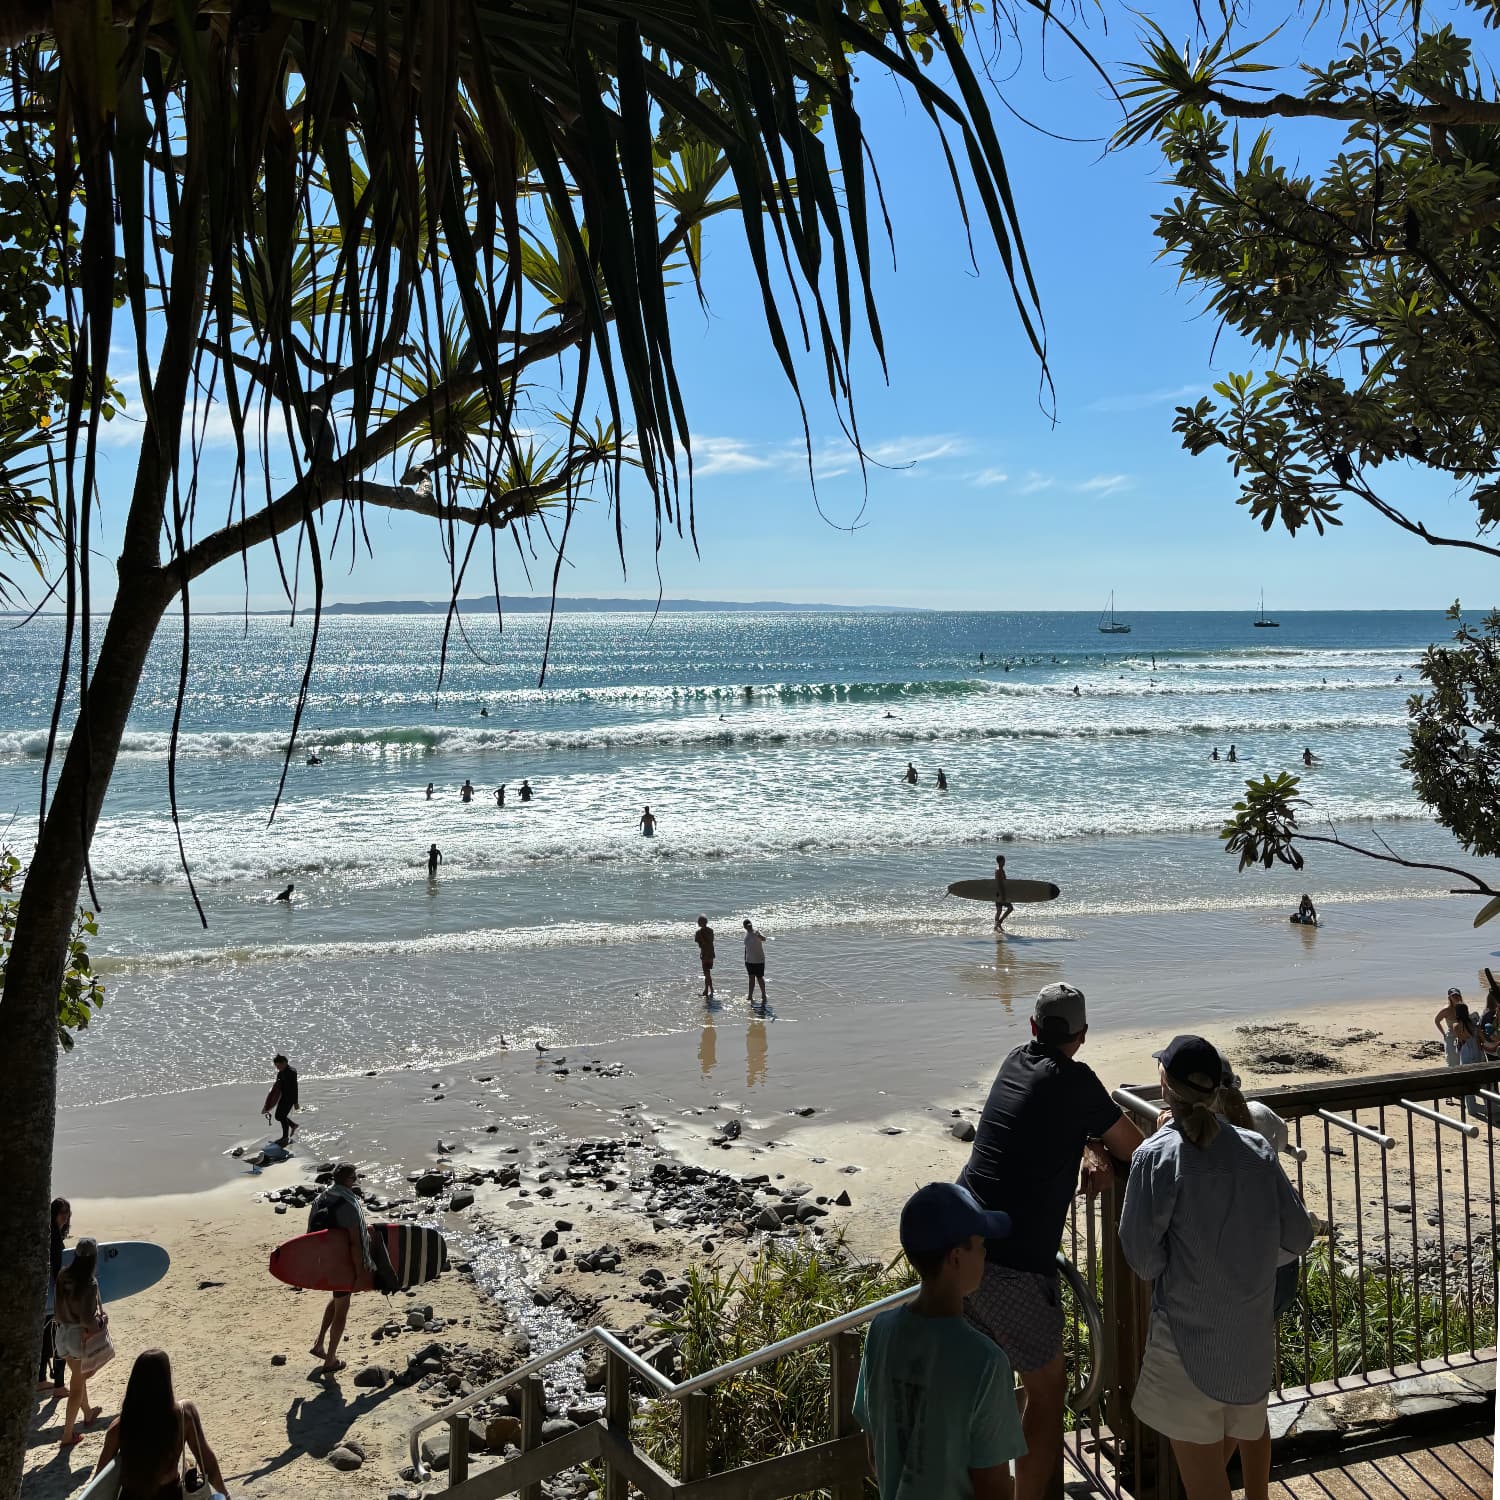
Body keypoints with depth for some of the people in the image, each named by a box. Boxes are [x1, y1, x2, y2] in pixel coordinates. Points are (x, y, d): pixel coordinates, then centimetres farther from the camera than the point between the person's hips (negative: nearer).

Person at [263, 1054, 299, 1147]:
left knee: (282, 1116, -6)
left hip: (290, 1097, -8)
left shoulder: (291, 1072, -18)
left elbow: (295, 1088, -18)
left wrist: (295, 1102, -17)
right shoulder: (280, 1073, 7)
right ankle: (293, 1125, 32)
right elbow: (278, 1086, 16)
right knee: (278, 1116, 10)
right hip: (283, 1096, 8)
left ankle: (285, 1137, 7)